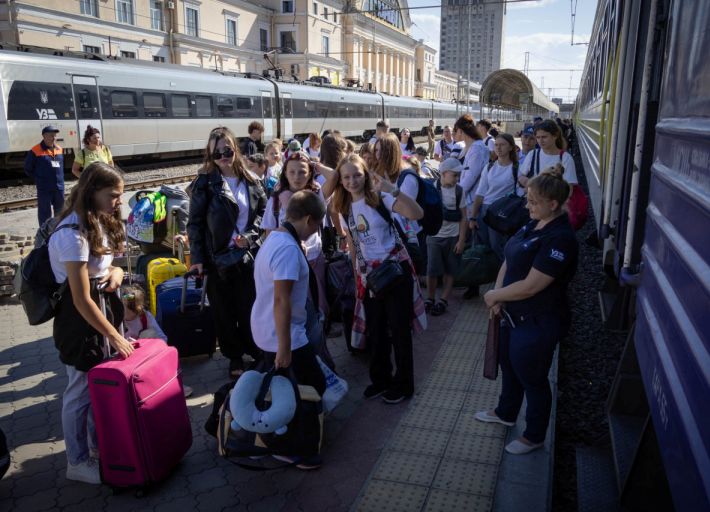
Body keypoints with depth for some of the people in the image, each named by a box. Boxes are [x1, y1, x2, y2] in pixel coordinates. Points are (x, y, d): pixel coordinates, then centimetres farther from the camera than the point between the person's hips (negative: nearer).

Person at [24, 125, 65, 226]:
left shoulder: (59, 149, 9)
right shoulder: (35, 151, -8)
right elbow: (28, 169, -1)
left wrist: (59, 179, 13)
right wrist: (39, 179, 1)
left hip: (59, 187, 6)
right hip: (44, 189, -5)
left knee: (60, 212, 15)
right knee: (45, 213, 0)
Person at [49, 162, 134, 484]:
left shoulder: (99, 221, 3)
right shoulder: (72, 234, -25)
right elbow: (82, 300, -24)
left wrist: (116, 271, -6)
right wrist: (114, 336, -19)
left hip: (103, 304, 8)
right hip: (78, 317, -8)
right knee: (82, 388, 4)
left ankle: (98, 444, 35)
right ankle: (78, 462, 22)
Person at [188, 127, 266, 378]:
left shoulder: (250, 180, 3)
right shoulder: (204, 183, -7)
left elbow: (263, 209, 12)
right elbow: (195, 223, -6)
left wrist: (250, 234, -5)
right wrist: (197, 258, -10)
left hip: (248, 254, 2)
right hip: (218, 256, -2)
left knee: (250, 306, 9)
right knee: (224, 310, 9)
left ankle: (256, 350, 29)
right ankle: (235, 356, 26)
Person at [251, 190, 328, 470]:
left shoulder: (275, 237, 6)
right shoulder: (288, 248, -25)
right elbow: (281, 301, -28)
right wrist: (284, 347, -26)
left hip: (265, 330, 10)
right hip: (282, 334, -10)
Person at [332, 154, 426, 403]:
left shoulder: (380, 198, -13)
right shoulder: (345, 208, 4)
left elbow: (417, 214, -28)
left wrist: (392, 189, -37)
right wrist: (357, 274, 15)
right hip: (369, 275, 5)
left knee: (399, 329, 4)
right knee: (375, 330, 15)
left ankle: (403, 384, 21)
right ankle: (381, 378, 34)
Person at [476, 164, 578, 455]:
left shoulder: (559, 239, -27)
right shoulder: (534, 224, 1)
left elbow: (530, 286, -28)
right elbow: (510, 260, 6)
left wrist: (494, 296, -15)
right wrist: (499, 294, -8)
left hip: (538, 324, -9)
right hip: (515, 316, 9)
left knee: (532, 378, 11)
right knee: (509, 365, 27)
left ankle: (534, 437, 35)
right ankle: (506, 413, 52)